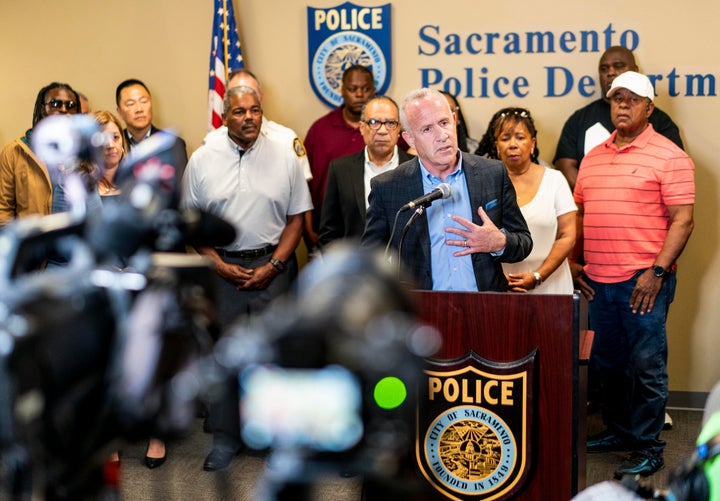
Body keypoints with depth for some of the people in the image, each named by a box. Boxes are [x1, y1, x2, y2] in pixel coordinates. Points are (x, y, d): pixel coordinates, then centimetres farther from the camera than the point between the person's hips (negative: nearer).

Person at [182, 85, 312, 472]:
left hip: (273, 266, 0)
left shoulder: (284, 157, 2)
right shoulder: (202, 160, 2)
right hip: (221, 268, 0)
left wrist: (273, 266, -7)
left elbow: (296, 218, 3)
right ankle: (224, 438, 17)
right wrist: (219, 265, -6)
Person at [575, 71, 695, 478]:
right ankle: (618, 431, 31)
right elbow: (579, 213, 22)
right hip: (599, 281, 6)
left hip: (644, 281, -6)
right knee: (607, 363, 15)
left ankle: (648, 448, 8)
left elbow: (682, 220, -10)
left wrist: (657, 271, -17)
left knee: (646, 365, -2)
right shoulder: (592, 158, 15)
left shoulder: (668, 157, -5)